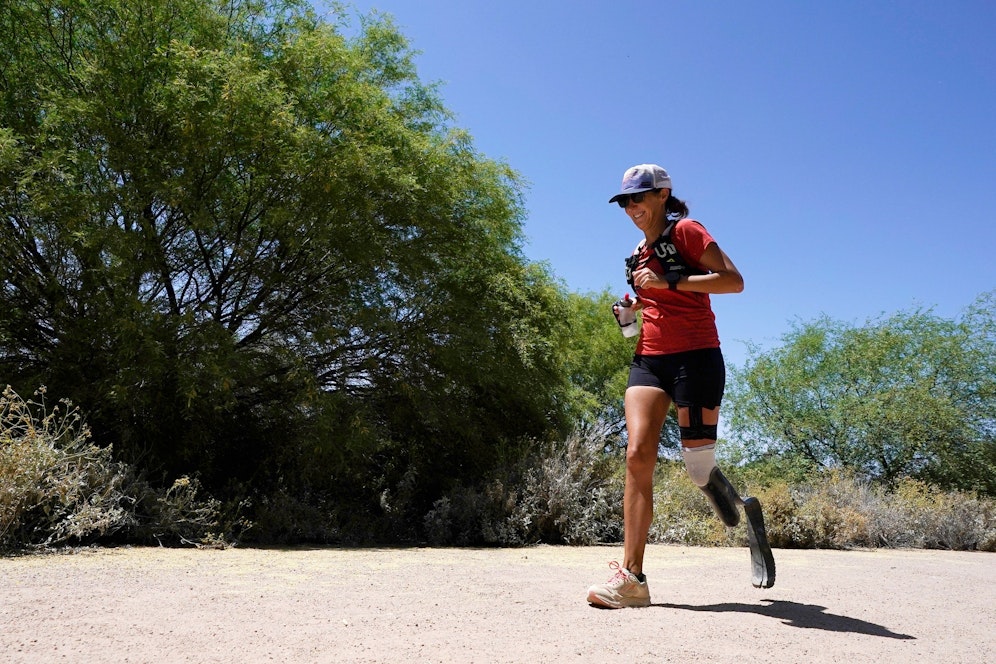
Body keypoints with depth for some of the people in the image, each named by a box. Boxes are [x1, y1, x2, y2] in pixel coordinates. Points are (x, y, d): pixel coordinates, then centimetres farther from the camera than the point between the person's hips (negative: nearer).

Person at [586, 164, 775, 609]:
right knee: (637, 454, -13)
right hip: (649, 359, 6)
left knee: (698, 464, -6)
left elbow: (733, 281, -11)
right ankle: (632, 577, -14)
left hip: (696, 357, -6)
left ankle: (746, 511, 29)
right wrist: (632, 315, 12)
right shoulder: (638, 254, 22)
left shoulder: (686, 231, 1)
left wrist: (669, 281, -17)